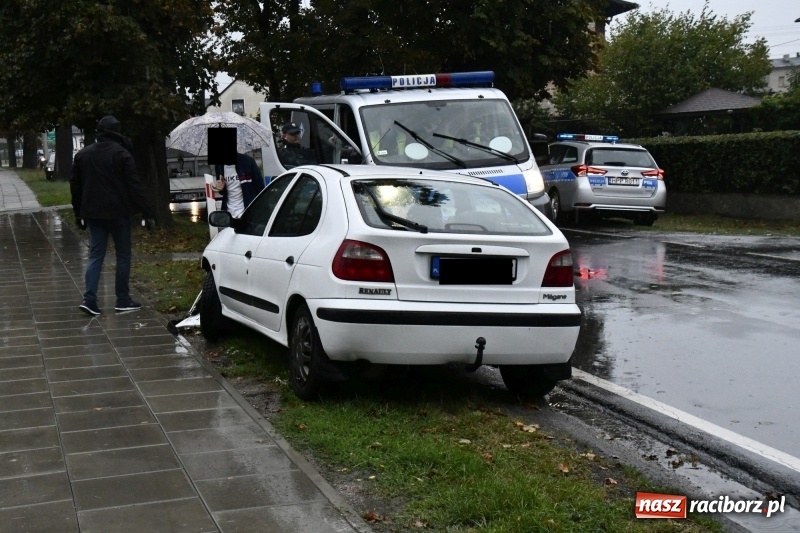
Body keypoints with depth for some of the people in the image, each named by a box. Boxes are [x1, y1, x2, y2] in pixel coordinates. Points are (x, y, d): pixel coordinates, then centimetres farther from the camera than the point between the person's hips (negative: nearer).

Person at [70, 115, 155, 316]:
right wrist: (147, 213, -11)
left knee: (96, 256, 8)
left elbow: (75, 186, 14)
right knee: (123, 256, 6)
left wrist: (79, 213, 22)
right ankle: (123, 301, 9)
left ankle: (89, 299, -4)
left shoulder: (83, 154, 9)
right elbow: (135, 186, -13)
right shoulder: (121, 154, -10)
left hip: (93, 213, 5)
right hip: (117, 212, -5)